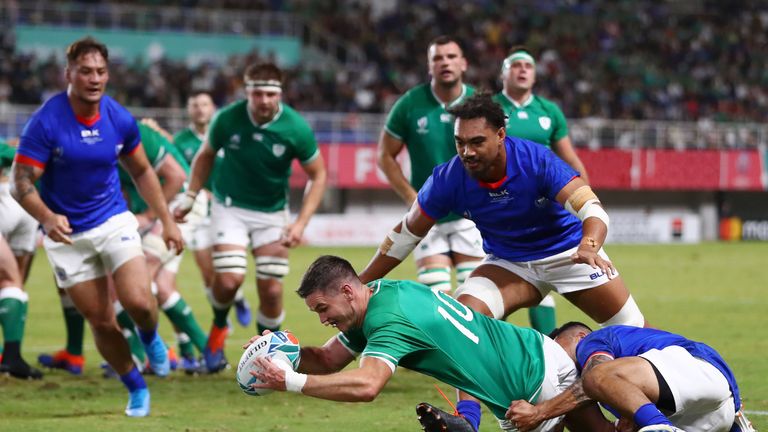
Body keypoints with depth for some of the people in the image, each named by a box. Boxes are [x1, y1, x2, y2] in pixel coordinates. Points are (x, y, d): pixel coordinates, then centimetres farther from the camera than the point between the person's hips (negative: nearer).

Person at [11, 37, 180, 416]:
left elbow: (142, 172, 10)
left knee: (138, 303, -17)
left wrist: (167, 220, 7)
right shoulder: (46, 122, -18)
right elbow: (21, 182, -18)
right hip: (66, 233, -2)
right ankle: (136, 389, 22)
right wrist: (48, 218, -36)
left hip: (113, 221, 2)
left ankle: (150, 338, 19)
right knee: (101, 321, 1)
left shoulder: (120, 119, -6)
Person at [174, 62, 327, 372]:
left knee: (271, 290, -6)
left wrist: (301, 223, -15)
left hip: (272, 212, 0)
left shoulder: (296, 128, -19)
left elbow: (318, 176, -7)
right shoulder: (227, 119, -16)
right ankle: (218, 327, 16)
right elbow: (206, 155, 5)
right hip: (230, 207, 0)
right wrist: (191, 197, 3)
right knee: (228, 280, -17)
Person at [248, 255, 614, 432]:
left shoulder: (390, 319, -27)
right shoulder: (380, 292, 3)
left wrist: (290, 382, -40)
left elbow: (365, 386, -43)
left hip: (539, 375, -9)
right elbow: (329, 360, 6)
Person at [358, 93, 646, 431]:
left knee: (632, 329, -2)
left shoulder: (537, 161, -30)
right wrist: (358, 286, -7)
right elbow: (406, 234, -8)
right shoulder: (448, 179, -22)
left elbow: (592, 209, -35)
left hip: (567, 252, -2)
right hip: (509, 262, 2)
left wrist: (589, 246, -58)